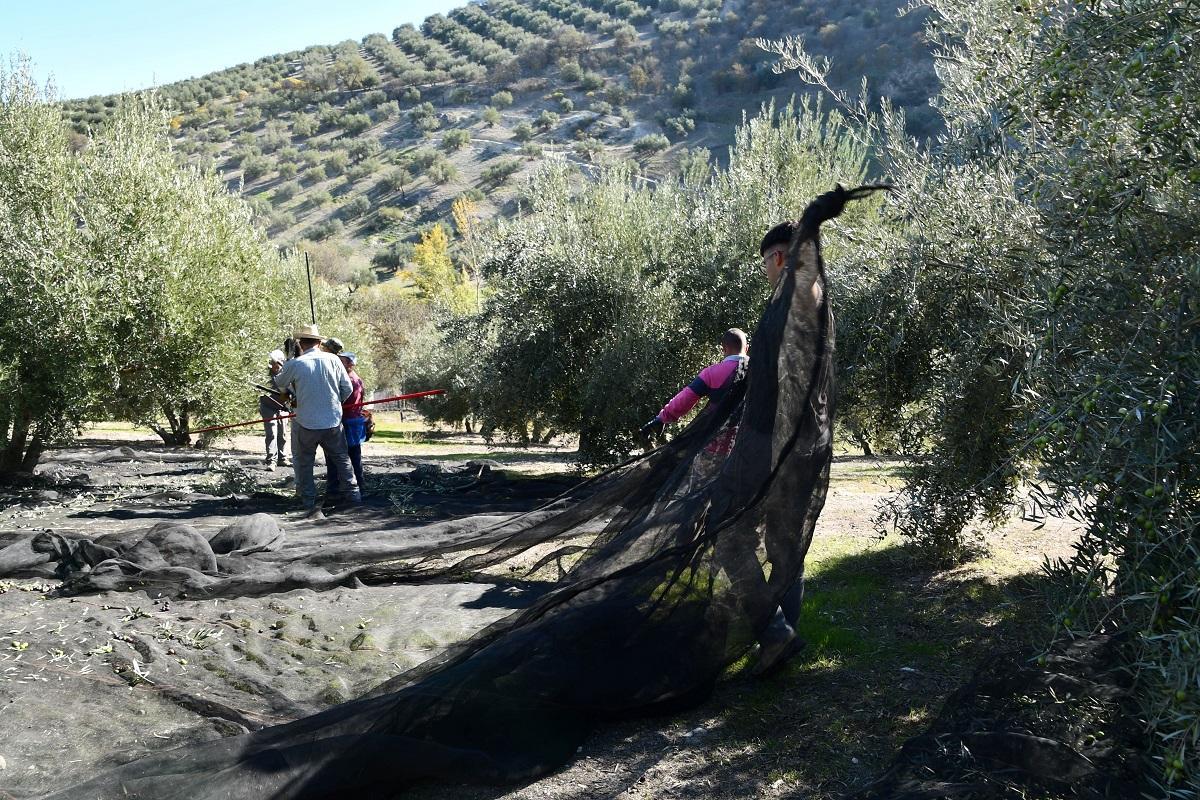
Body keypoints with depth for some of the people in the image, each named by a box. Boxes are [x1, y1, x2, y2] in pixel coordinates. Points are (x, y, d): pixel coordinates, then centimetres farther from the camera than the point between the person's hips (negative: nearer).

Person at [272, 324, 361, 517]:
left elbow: (280, 383, 10)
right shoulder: (332, 359, -4)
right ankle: (353, 492, 23)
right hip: (333, 422, 2)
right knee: (341, 458, 20)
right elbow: (347, 388, 1)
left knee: (303, 463, 12)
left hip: (306, 423, -2)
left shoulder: (294, 364, -10)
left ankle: (310, 504, 12)